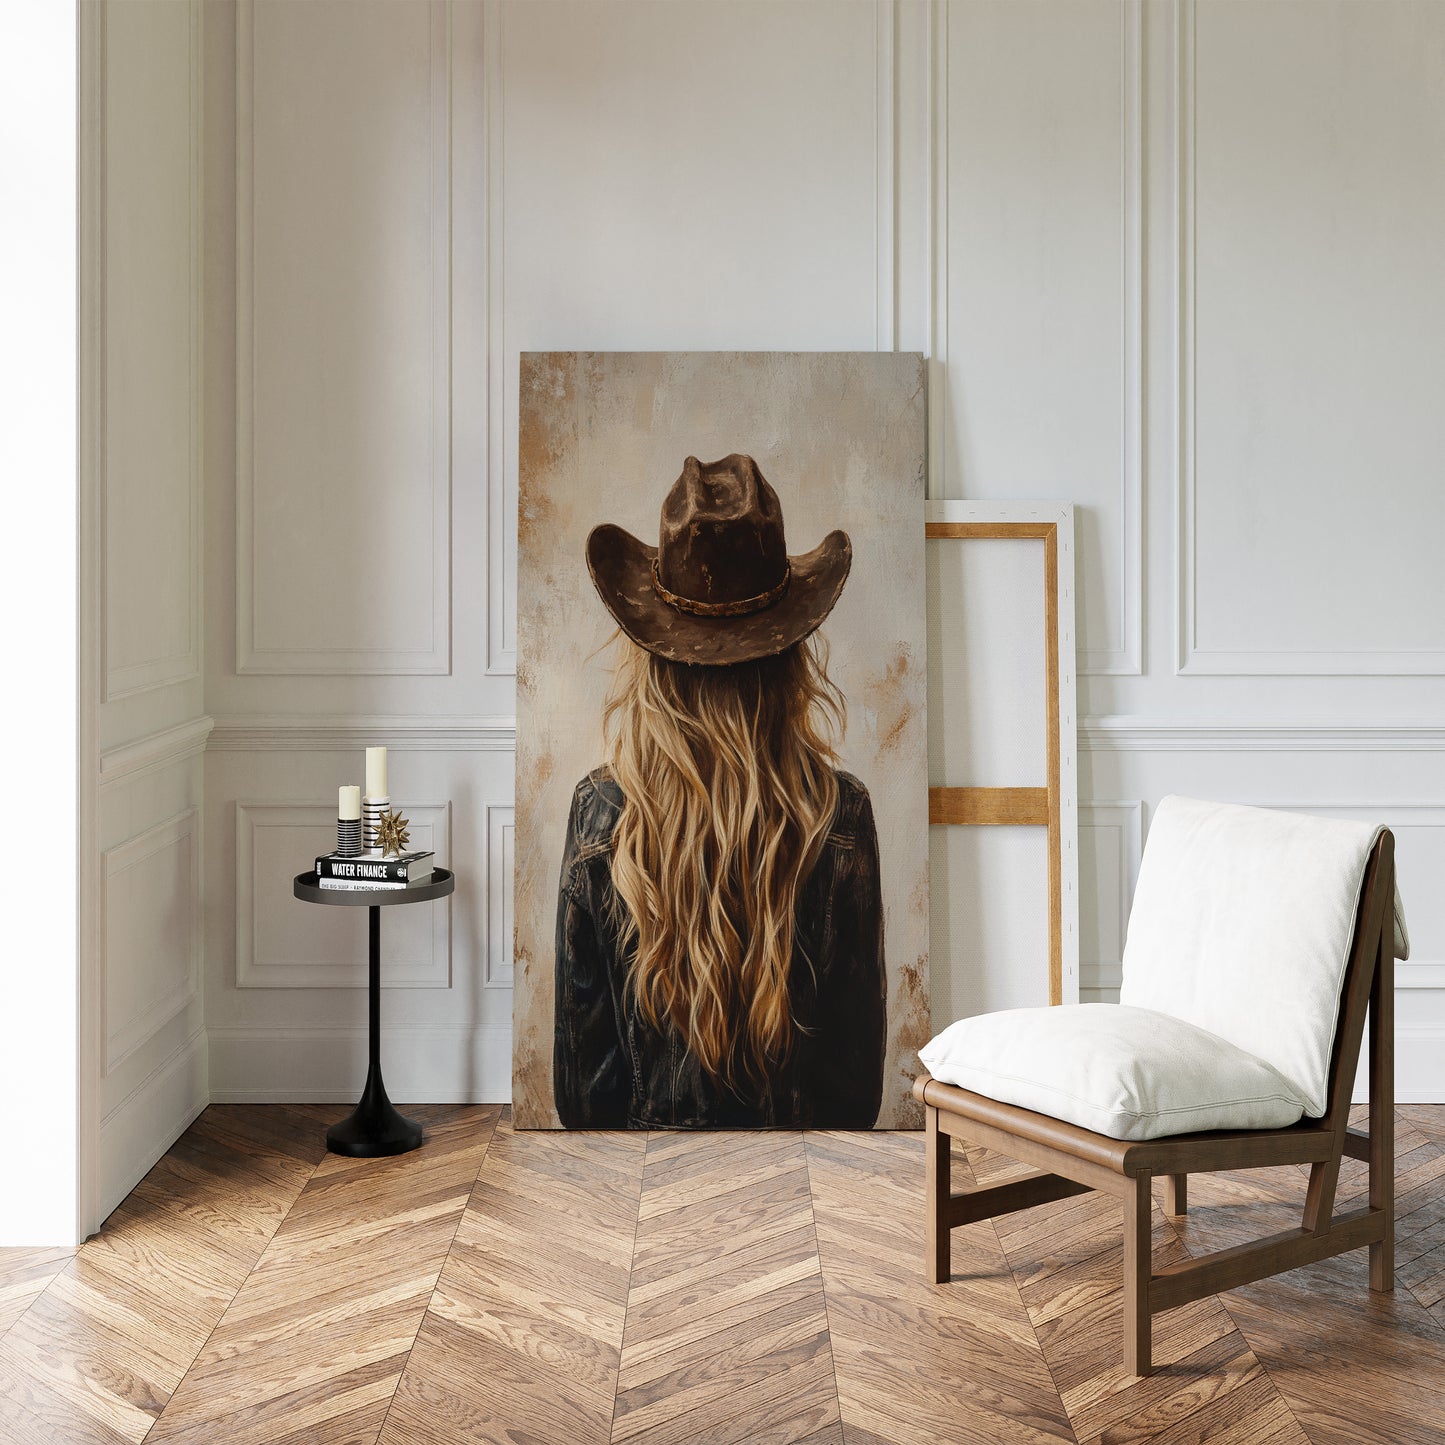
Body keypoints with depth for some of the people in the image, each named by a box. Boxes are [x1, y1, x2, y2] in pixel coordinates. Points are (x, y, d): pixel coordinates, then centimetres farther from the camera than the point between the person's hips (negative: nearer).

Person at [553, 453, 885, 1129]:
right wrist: (845, 1126, 7)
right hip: (796, 1124, 0)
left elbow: (578, 1047, -7)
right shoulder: (840, 814, -17)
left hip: (646, 1123, 0)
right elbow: (861, 1037, -7)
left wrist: (591, 1124, 7)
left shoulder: (600, 812, -16)